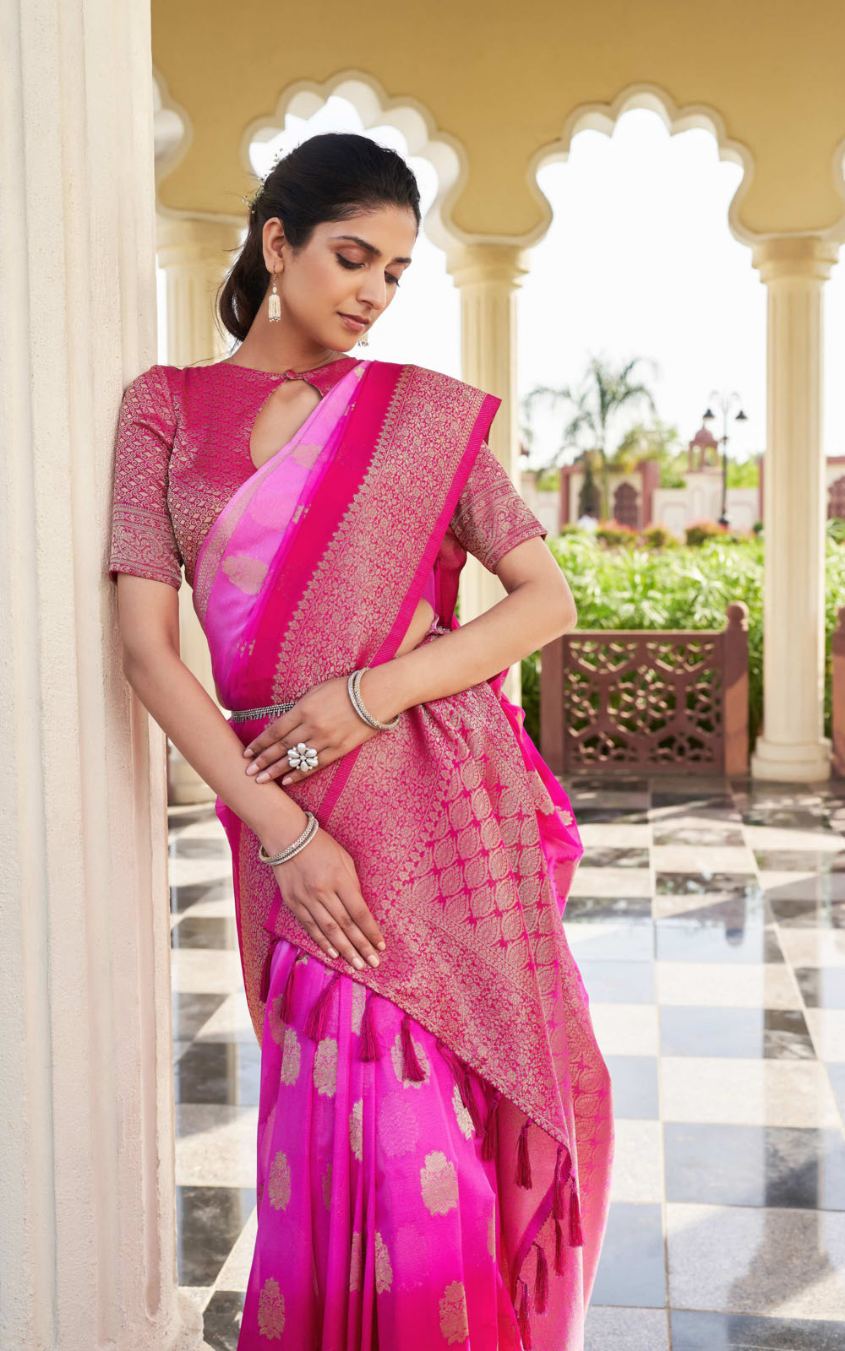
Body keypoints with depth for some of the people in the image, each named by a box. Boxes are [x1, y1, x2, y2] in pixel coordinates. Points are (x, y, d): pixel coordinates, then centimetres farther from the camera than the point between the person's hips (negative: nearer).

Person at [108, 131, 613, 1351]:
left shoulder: (427, 411, 6)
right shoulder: (165, 407, 5)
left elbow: (548, 601, 3)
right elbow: (147, 645, -2)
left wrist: (371, 694, -11)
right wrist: (281, 832, -11)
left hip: (448, 793, 0)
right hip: (291, 815, 0)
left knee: (439, 1127, 7)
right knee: (353, 1136, 4)